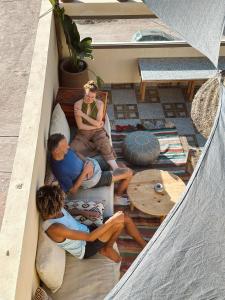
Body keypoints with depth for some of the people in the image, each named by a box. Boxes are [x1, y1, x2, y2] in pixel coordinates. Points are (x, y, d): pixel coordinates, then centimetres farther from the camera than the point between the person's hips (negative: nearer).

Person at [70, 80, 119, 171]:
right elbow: (80, 126, -9)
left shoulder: (99, 103, -5)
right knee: (72, 149, -27)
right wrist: (96, 126, -11)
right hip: (83, 133, 1)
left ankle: (116, 169, -36)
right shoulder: (78, 104, -7)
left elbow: (98, 123, -10)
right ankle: (98, 145, -18)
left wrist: (83, 114, -15)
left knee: (105, 146, -32)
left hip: (98, 131, -1)